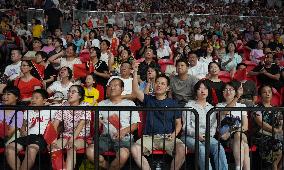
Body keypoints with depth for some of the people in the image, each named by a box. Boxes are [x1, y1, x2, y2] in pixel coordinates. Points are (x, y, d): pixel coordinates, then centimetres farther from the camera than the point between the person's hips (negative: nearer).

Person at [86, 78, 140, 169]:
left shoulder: (130, 103, 9)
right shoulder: (102, 104, 17)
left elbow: (135, 124, 5)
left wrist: (123, 131, -13)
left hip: (124, 137, -2)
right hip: (106, 136, 3)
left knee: (123, 155, -34)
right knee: (90, 151, -25)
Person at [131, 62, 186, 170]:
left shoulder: (173, 103, 15)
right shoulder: (148, 100, 14)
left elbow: (178, 123, 14)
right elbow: (135, 90, -3)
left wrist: (174, 134, -7)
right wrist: (135, 72, -15)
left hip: (167, 137, 0)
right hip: (149, 136, 0)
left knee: (182, 150, -30)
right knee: (134, 150, -30)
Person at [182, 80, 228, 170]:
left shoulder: (211, 107, 21)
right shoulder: (189, 105, 8)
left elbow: (214, 126, 15)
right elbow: (186, 126, 0)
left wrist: (209, 134, -7)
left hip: (207, 137, 4)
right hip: (190, 136, -3)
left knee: (219, 147, -29)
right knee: (201, 149, -36)